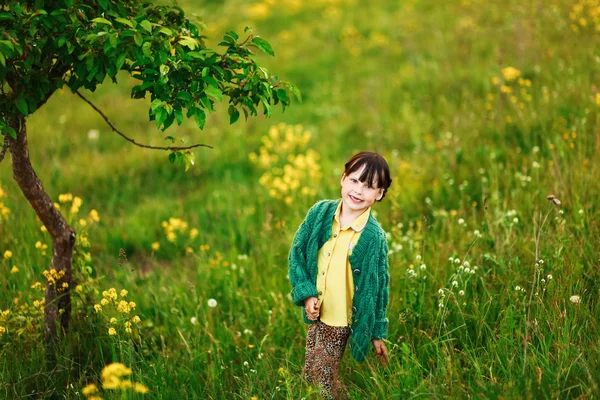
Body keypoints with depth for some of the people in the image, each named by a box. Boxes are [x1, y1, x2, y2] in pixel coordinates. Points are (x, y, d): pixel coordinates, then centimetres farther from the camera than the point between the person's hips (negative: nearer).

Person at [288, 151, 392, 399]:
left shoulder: (374, 236, -14)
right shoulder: (320, 213, -7)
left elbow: (378, 286, -6)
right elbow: (296, 253, 0)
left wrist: (377, 332, -1)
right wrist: (306, 293, -11)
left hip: (341, 320, -4)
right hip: (316, 312, 4)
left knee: (323, 378, 1)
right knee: (309, 375, 15)